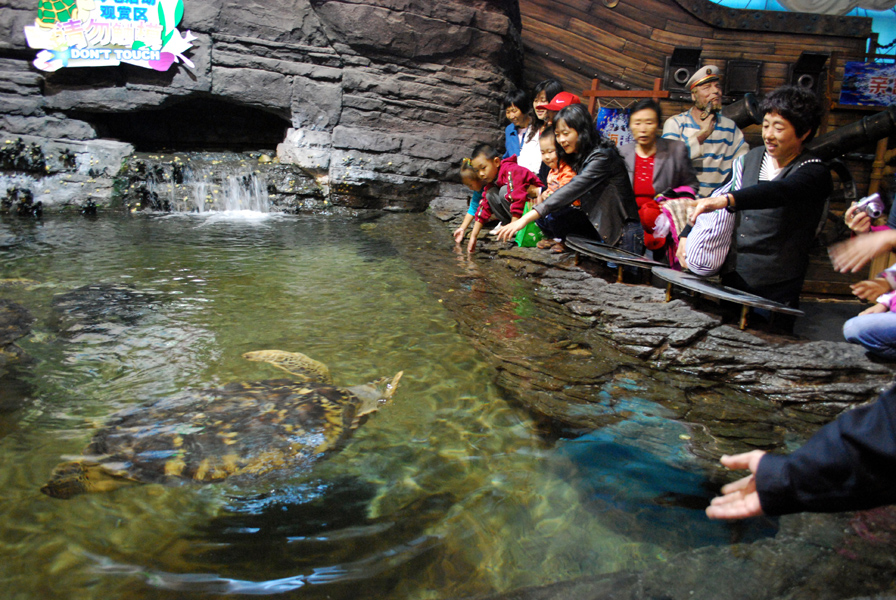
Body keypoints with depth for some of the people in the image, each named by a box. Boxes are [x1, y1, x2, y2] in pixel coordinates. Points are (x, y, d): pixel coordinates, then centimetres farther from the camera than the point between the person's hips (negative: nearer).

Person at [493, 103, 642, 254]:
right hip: (597, 227, 8)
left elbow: (572, 190, -31)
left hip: (623, 234, -7)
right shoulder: (579, 157, 9)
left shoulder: (602, 156, -20)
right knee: (551, 216, -9)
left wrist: (526, 218, -38)